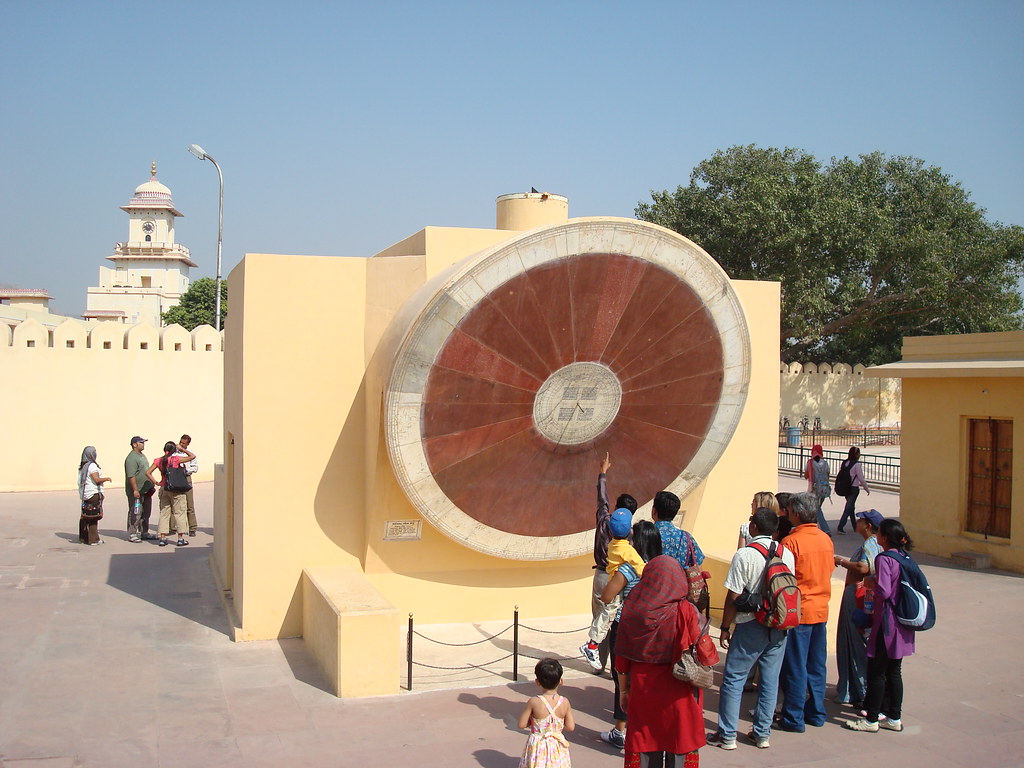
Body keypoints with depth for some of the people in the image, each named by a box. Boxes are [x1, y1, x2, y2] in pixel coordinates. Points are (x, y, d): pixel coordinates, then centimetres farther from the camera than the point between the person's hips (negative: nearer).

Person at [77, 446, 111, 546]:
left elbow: (81, 481, 16)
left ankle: (84, 537, 19)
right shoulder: (92, 465, -14)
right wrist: (106, 479, -4)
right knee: (94, 517, -3)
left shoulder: (82, 466, 12)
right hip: (94, 493, -8)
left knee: (85, 517, 13)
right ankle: (93, 539, -1)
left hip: (85, 495, 8)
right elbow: (97, 480, -19)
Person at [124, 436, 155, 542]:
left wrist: (152, 485, 24)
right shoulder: (131, 458, -15)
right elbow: (131, 476, -22)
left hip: (146, 490, 10)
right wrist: (135, 490, -25)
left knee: (146, 513, 14)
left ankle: (144, 532, 24)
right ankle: (132, 534, 1)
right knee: (135, 513, -5)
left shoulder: (142, 455, 17)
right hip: (136, 491, -10)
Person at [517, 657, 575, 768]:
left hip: (537, 746, -2)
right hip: (557, 747, 2)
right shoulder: (564, 702, -10)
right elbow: (571, 727, -3)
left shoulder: (534, 702, -17)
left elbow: (521, 724, -10)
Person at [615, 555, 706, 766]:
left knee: (644, 746, 14)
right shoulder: (685, 611, -14)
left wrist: (624, 689, 12)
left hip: (641, 689, 2)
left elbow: (622, 656, 1)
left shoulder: (631, 609, -5)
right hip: (677, 693, -2)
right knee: (679, 749, 11)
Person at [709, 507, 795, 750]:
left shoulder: (744, 555, -14)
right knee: (770, 680, 12)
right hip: (780, 626, 5)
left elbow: (733, 597, -13)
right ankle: (762, 734, 20)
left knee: (733, 679, 4)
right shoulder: (787, 554, 2)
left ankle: (727, 735, 8)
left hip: (751, 626, -5)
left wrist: (725, 628, -4)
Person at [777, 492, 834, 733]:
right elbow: (829, 570, 14)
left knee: (795, 668, 2)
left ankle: (794, 718, 8)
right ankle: (816, 713, 23)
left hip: (798, 611, -6)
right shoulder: (826, 539, 4)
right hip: (821, 609, 7)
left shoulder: (791, 541, -17)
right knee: (816, 665, 15)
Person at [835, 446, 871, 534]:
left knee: (851, 507, 19)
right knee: (848, 508, -4)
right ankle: (840, 527, -10)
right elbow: (861, 478, -12)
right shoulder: (857, 464, -15)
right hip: (853, 488, -7)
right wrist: (867, 489, 2)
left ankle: (855, 526, 30)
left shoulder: (844, 463, 5)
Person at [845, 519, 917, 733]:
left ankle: (871, 719, 8)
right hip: (902, 624, 8)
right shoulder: (905, 558, 7)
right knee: (894, 671, 15)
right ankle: (894, 717, 21)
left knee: (876, 672, 1)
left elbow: (883, 591, -25)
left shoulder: (883, 559, -17)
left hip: (887, 623, -8)